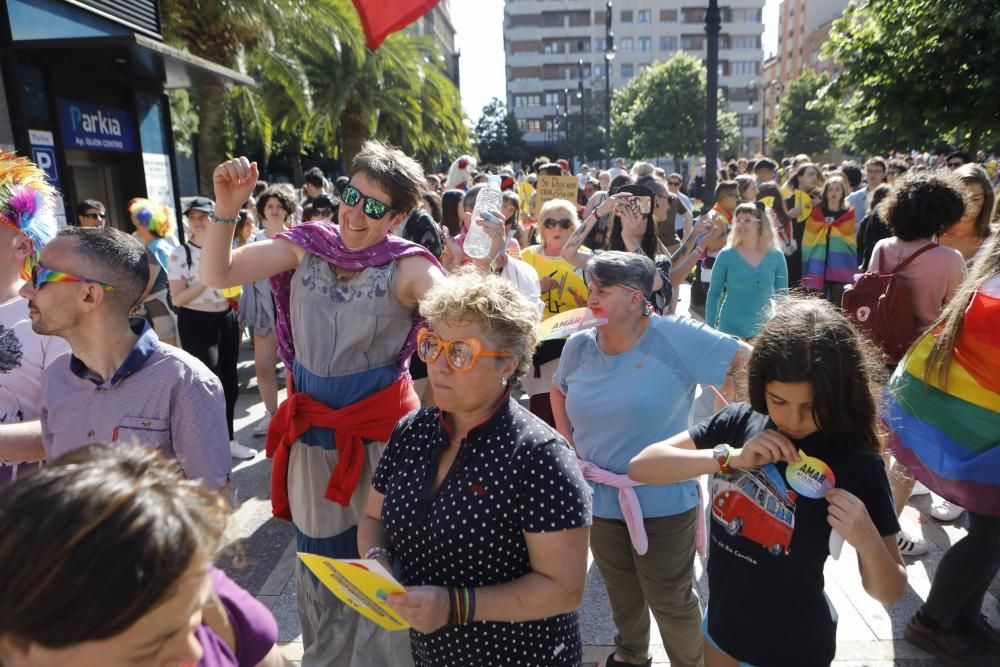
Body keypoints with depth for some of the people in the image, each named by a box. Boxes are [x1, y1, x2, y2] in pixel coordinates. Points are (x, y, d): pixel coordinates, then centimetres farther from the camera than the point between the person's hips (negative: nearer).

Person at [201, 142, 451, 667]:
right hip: (312, 432, 4)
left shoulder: (406, 266, -12)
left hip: (381, 432, -4)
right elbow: (216, 275, -3)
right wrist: (227, 208, -17)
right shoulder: (307, 244, -2)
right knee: (318, 562, 23)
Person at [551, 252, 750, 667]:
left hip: (663, 504, -4)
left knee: (670, 600, 14)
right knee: (621, 592, 26)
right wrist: (568, 445, 3)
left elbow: (746, 362, -15)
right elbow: (559, 391, 15)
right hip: (599, 500, 5)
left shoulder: (676, 337, -19)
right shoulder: (579, 346, -3)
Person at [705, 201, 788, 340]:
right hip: (730, 330, -2)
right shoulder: (726, 255, -7)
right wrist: (710, 329, -5)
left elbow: (782, 295, 7)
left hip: (764, 330, 3)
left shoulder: (776, 256, -1)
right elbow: (713, 294, -2)